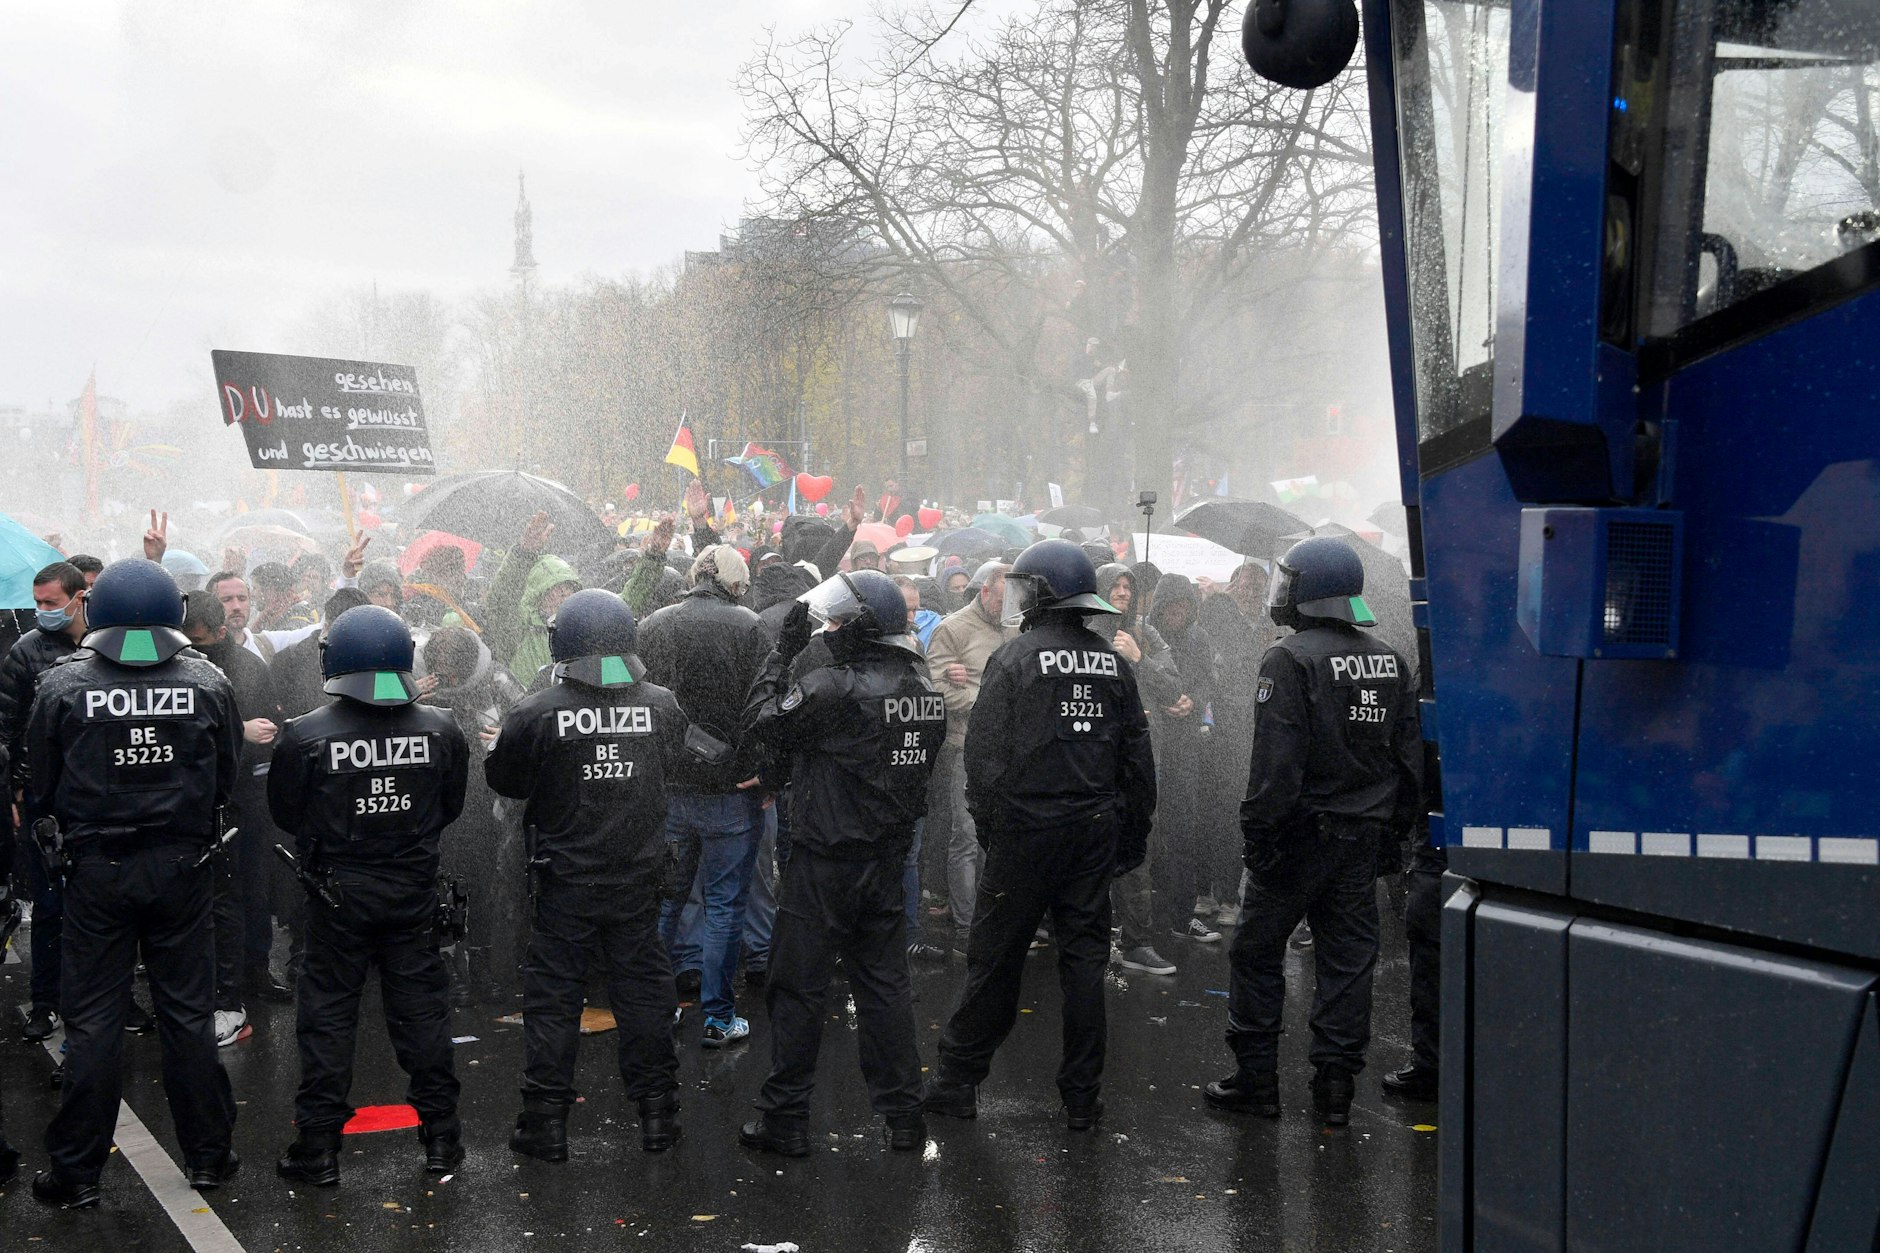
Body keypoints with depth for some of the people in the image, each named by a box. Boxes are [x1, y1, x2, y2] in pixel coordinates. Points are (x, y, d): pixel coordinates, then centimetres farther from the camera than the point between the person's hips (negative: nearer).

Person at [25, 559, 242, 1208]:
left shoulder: (63, 684, -9)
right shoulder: (206, 681, -6)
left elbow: (40, 788, -1)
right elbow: (227, 779, 4)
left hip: (98, 870, -1)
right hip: (183, 866, 1)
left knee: (92, 1019, 6)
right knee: (188, 1012, 11)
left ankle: (77, 1172, 12)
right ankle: (207, 1155, 19)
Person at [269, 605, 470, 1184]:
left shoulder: (305, 736, -14)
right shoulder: (440, 730, -7)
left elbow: (287, 816, -1)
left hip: (339, 895, -2)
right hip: (415, 892, 2)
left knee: (328, 1012, 8)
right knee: (422, 1006, 12)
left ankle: (319, 1146, 11)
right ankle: (441, 1135, 19)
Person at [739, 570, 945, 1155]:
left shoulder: (834, 686, -19)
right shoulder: (925, 689, 5)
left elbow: (762, 723, -11)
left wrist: (783, 652, -5)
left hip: (827, 860, -7)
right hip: (889, 859, 7)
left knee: (799, 987, 4)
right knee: (885, 982, 13)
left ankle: (784, 1119, 11)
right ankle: (904, 1116, 18)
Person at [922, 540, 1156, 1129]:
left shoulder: (1014, 658, -8)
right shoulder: (1113, 663, 6)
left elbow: (985, 754, -10)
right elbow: (1137, 756, 9)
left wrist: (989, 825, 2)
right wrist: (1134, 833, 16)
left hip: (1026, 830, -4)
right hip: (1095, 830, 4)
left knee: (995, 956, 6)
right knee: (1084, 958, 9)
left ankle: (957, 1080, 16)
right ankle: (1081, 1096, 13)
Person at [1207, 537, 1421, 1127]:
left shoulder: (1290, 659, -14)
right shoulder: (1389, 660, 9)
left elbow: (1276, 762, -19)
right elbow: (1410, 755, 12)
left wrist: (1258, 836, -15)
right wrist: (1391, 829, 17)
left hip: (1301, 834, -6)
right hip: (1365, 836, 6)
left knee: (1257, 951, 6)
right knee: (1348, 957, 9)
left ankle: (1256, 1079, 10)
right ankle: (1335, 1085, 12)